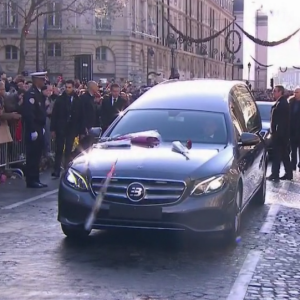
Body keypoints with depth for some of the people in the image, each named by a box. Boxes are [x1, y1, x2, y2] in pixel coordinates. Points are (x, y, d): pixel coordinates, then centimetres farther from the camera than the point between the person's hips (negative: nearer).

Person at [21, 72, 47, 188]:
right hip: (33, 130, -9)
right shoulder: (30, 94, -15)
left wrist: (42, 127, 16)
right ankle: (31, 181, 1)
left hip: (39, 129, 9)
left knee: (37, 156, 12)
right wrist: (33, 130, -22)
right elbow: (28, 113, -21)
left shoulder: (39, 93, 14)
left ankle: (35, 180, 18)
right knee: (32, 156, -4)